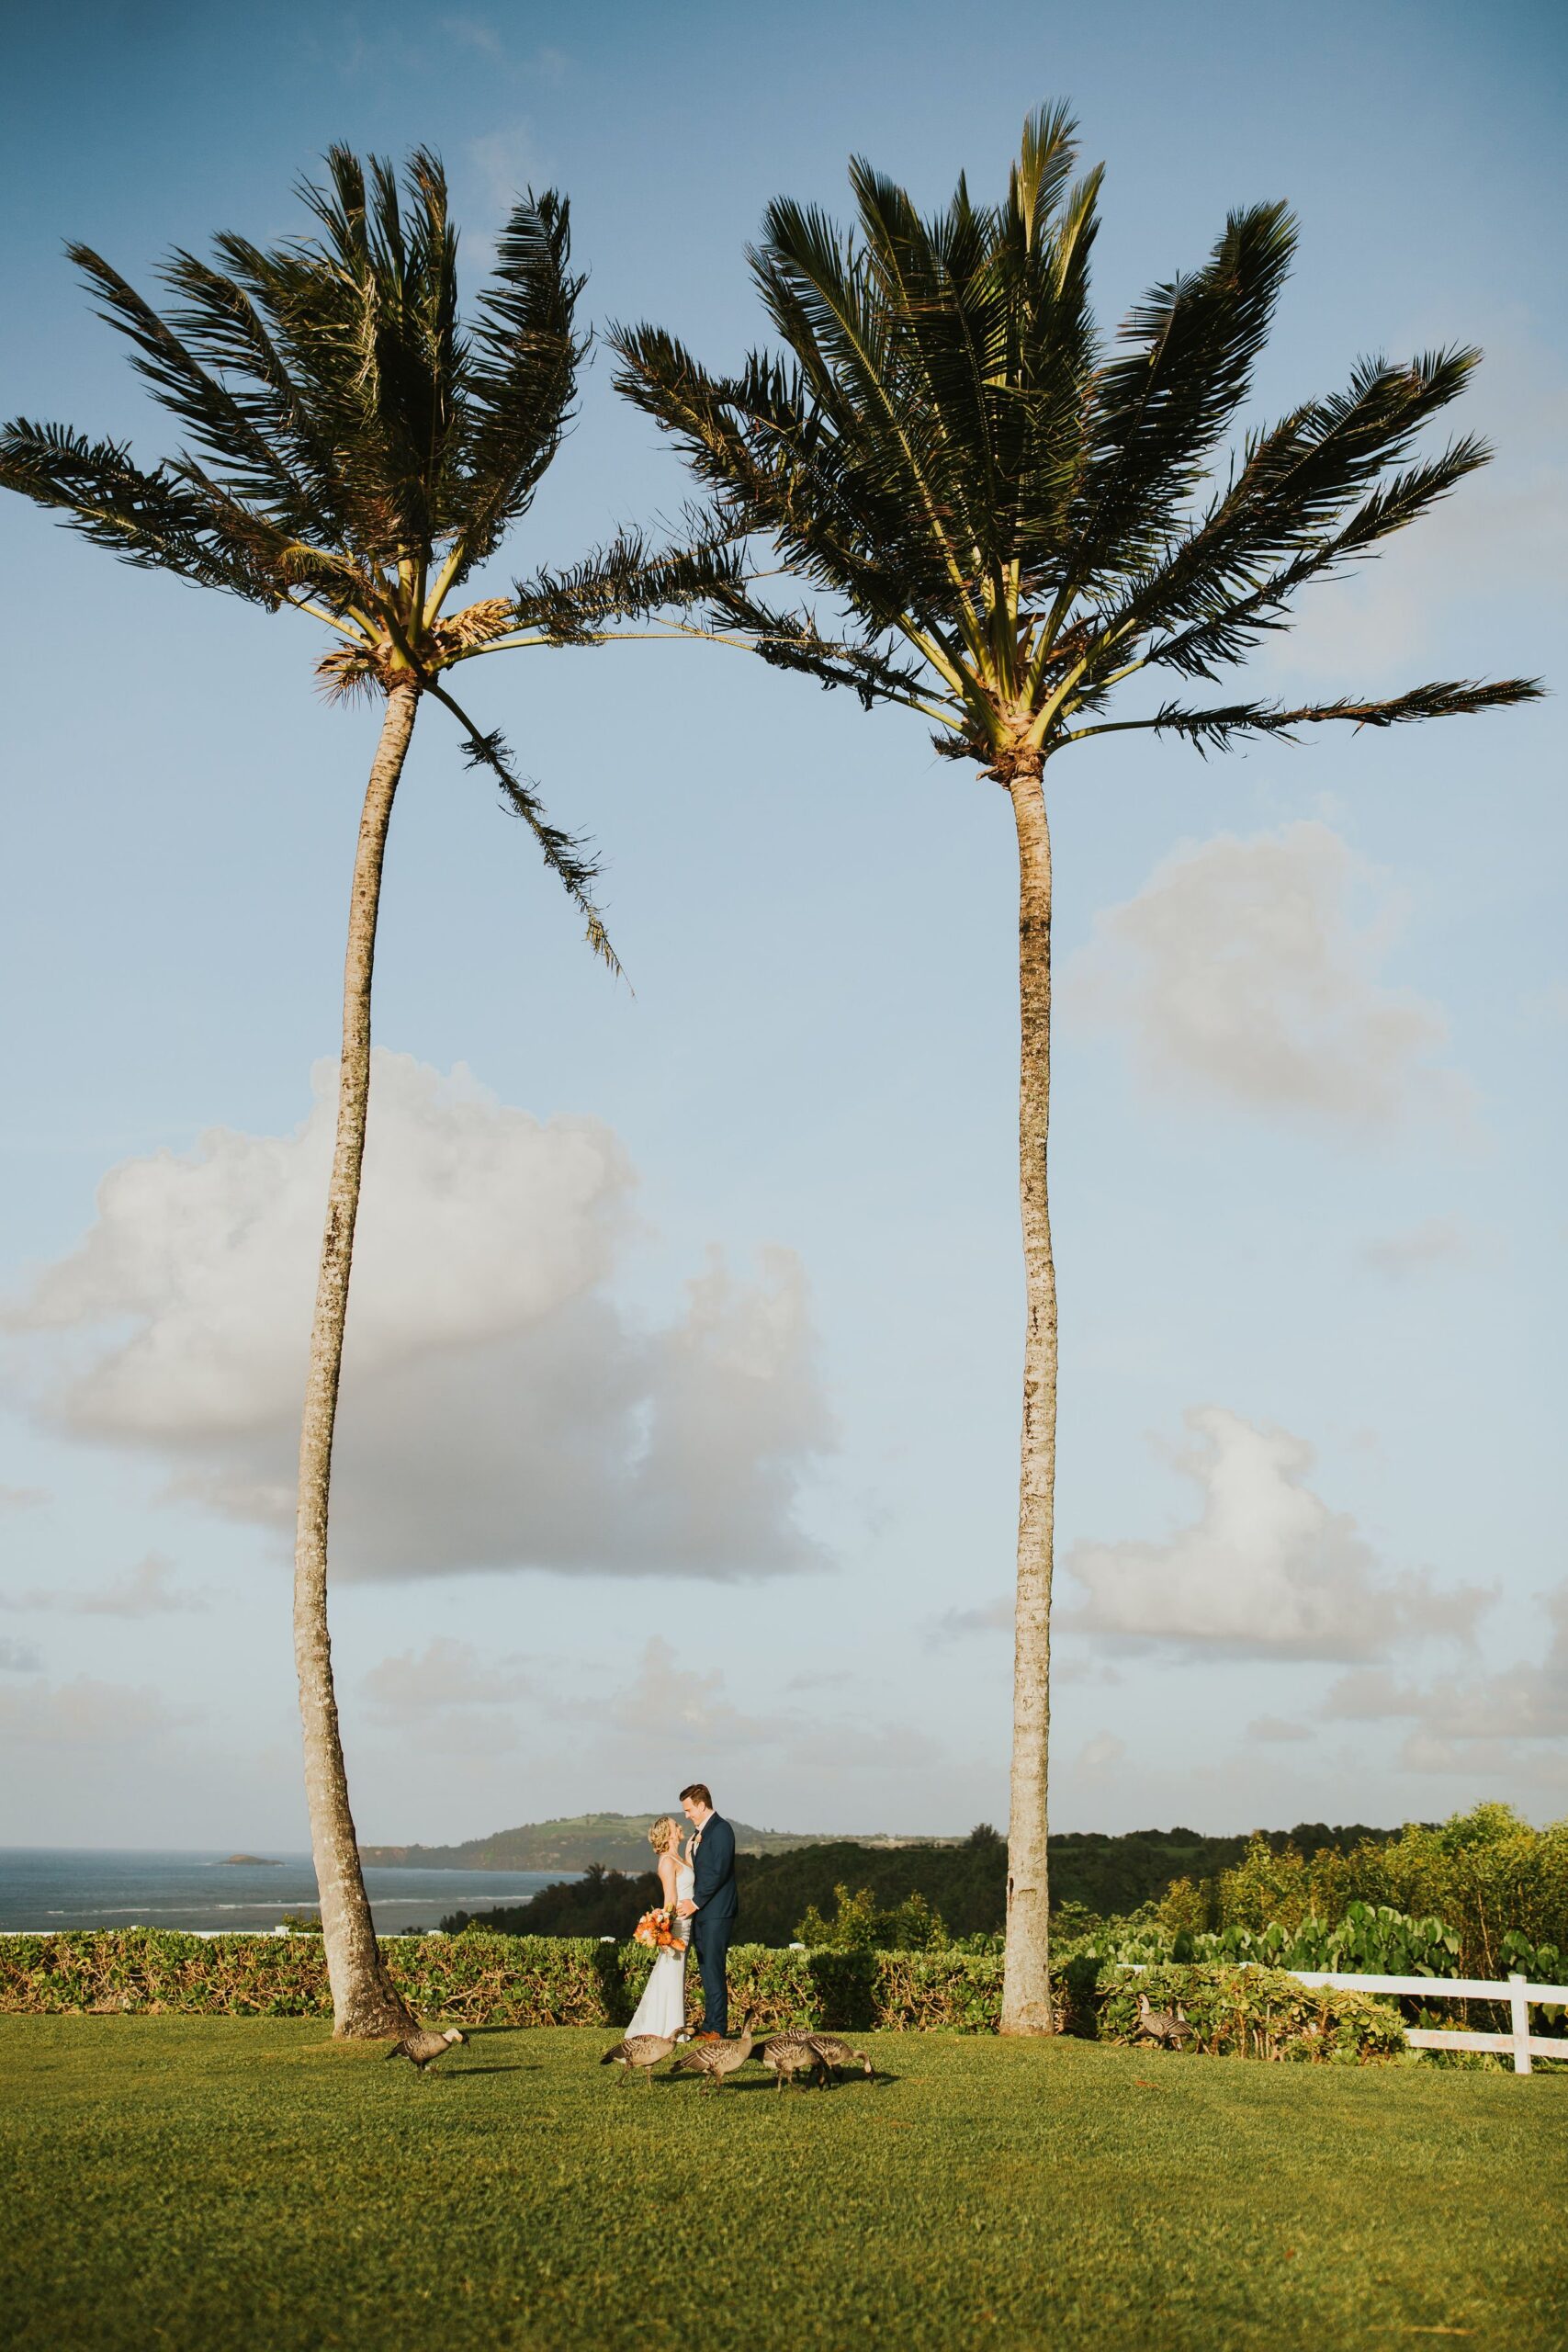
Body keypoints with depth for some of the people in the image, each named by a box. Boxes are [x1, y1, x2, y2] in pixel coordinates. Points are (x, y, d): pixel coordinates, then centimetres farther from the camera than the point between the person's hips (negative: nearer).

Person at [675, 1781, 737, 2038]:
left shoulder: (721, 1829, -12)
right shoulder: (698, 1832, 17)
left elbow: (718, 1872, -18)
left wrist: (696, 1902, -14)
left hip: (716, 1913, -9)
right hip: (700, 1912, 9)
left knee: (714, 1969, -8)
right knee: (706, 1970, 10)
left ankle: (717, 2029, -5)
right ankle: (709, 2025, 15)